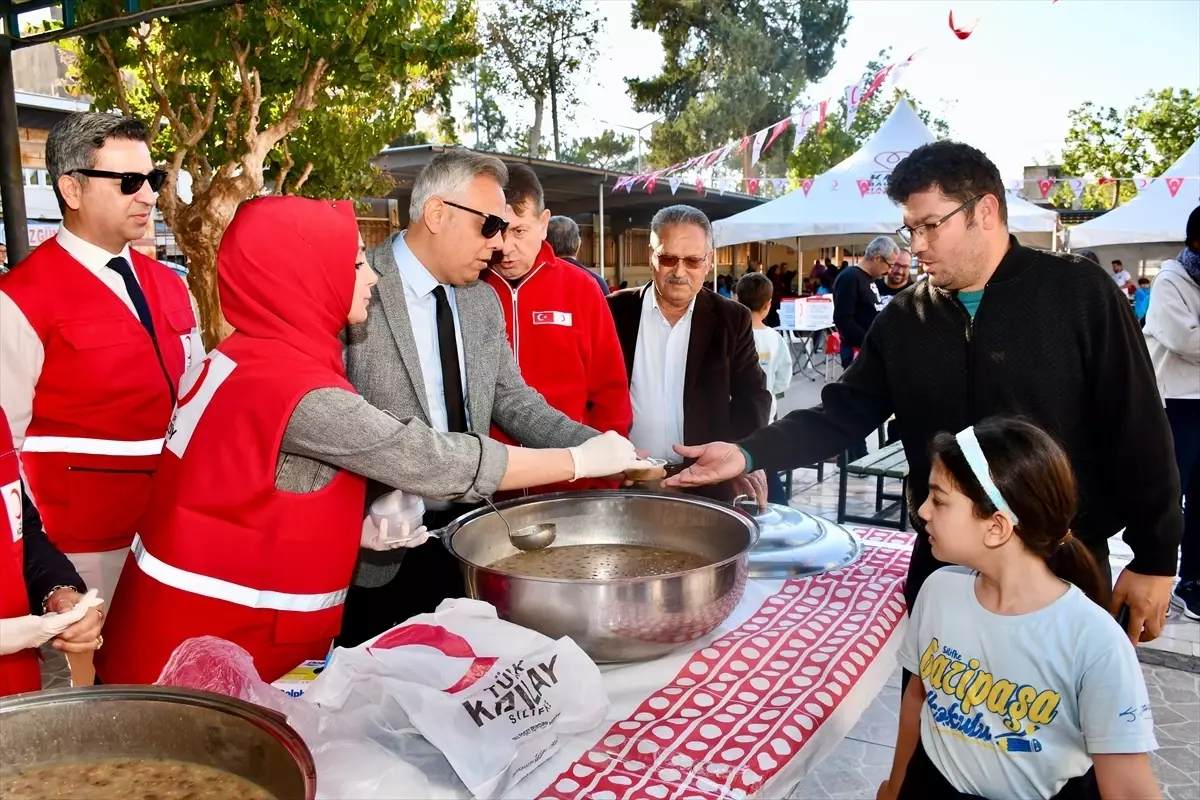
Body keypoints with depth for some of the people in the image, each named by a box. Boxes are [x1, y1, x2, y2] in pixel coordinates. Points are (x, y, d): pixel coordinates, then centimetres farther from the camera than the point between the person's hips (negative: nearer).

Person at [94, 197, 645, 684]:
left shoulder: (245, 358, 4)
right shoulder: (298, 389, -25)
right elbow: (430, 460, -21)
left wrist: (358, 530, -1)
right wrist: (583, 460, -13)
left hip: (209, 627, 9)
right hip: (214, 642, -9)